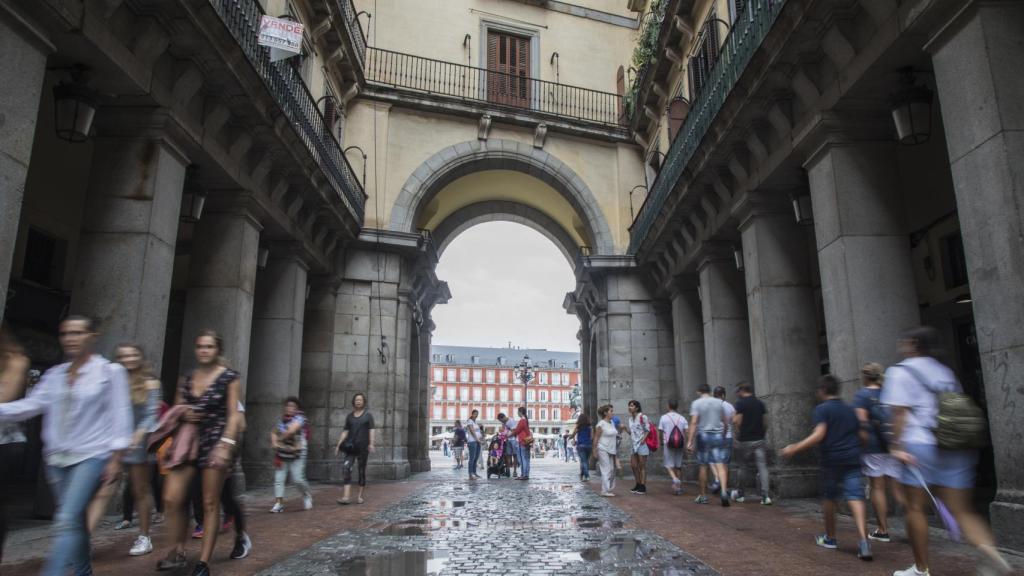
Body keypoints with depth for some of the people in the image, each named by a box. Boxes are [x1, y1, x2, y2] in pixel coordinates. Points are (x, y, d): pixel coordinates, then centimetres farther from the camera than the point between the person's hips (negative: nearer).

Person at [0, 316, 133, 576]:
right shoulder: (55, 374, 10)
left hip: (92, 456, -5)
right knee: (76, 521, 13)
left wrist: (116, 459, -11)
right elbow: (31, 404, 4)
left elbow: (119, 415, -7)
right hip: (57, 458, 5)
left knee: (67, 520, -16)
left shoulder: (111, 371, -5)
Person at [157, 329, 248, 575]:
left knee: (210, 504, 0)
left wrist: (225, 444, -20)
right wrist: (183, 414, -3)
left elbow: (234, 414, -8)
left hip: (215, 442, -5)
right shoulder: (187, 378, 12)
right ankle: (178, 552, 17)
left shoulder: (230, 377, -3)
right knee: (172, 499, -3)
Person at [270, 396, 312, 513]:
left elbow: (291, 431, -21)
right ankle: (279, 503, 2)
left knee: (298, 479, -6)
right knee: (279, 478, -3)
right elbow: (274, 432, 16)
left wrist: (280, 439, -7)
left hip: (296, 455, -5)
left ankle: (307, 495, 21)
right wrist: (274, 442, -4)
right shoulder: (282, 419, 10)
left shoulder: (299, 418, -9)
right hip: (282, 455, 5)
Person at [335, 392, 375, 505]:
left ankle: (360, 496, 17)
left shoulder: (368, 415, 4)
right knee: (346, 467, -16)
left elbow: (371, 430, -6)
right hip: (350, 446, 2)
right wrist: (338, 445, 6)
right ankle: (346, 496, -22)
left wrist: (371, 443, -20)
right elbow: (345, 431, 14)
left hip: (363, 446, -2)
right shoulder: (349, 416, 13)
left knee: (362, 470, 3)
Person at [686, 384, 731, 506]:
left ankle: (703, 496, 15)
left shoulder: (696, 403, -3)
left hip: (703, 436, -2)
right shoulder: (719, 402, 8)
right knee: (720, 465, -2)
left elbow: (693, 422, -13)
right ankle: (724, 491, -22)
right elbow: (725, 423, 12)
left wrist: (690, 440, -13)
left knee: (703, 466, 7)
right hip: (718, 435, 2)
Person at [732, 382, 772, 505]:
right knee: (762, 467, 1)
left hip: (745, 440, -3)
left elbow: (737, 422, -13)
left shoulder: (740, 403, -9)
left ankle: (740, 495, 18)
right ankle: (765, 496, -8)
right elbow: (765, 422, 8)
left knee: (742, 467, 9)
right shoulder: (760, 403, 7)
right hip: (760, 440, 3)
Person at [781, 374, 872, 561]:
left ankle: (830, 538, 28)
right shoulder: (850, 410, 14)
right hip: (852, 459, 4)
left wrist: (794, 449, -18)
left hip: (831, 460, -3)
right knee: (855, 499, -5)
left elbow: (819, 435, -17)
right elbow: (861, 435, 21)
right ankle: (863, 541, -23)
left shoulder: (822, 409, -4)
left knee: (830, 498, 13)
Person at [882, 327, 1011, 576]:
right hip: (955, 449, 6)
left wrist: (896, 446, -12)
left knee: (915, 509, 5)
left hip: (919, 446, -6)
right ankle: (987, 546, -20)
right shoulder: (945, 371, 19)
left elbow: (899, 411, -10)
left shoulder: (901, 371, -1)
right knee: (962, 510, 8)